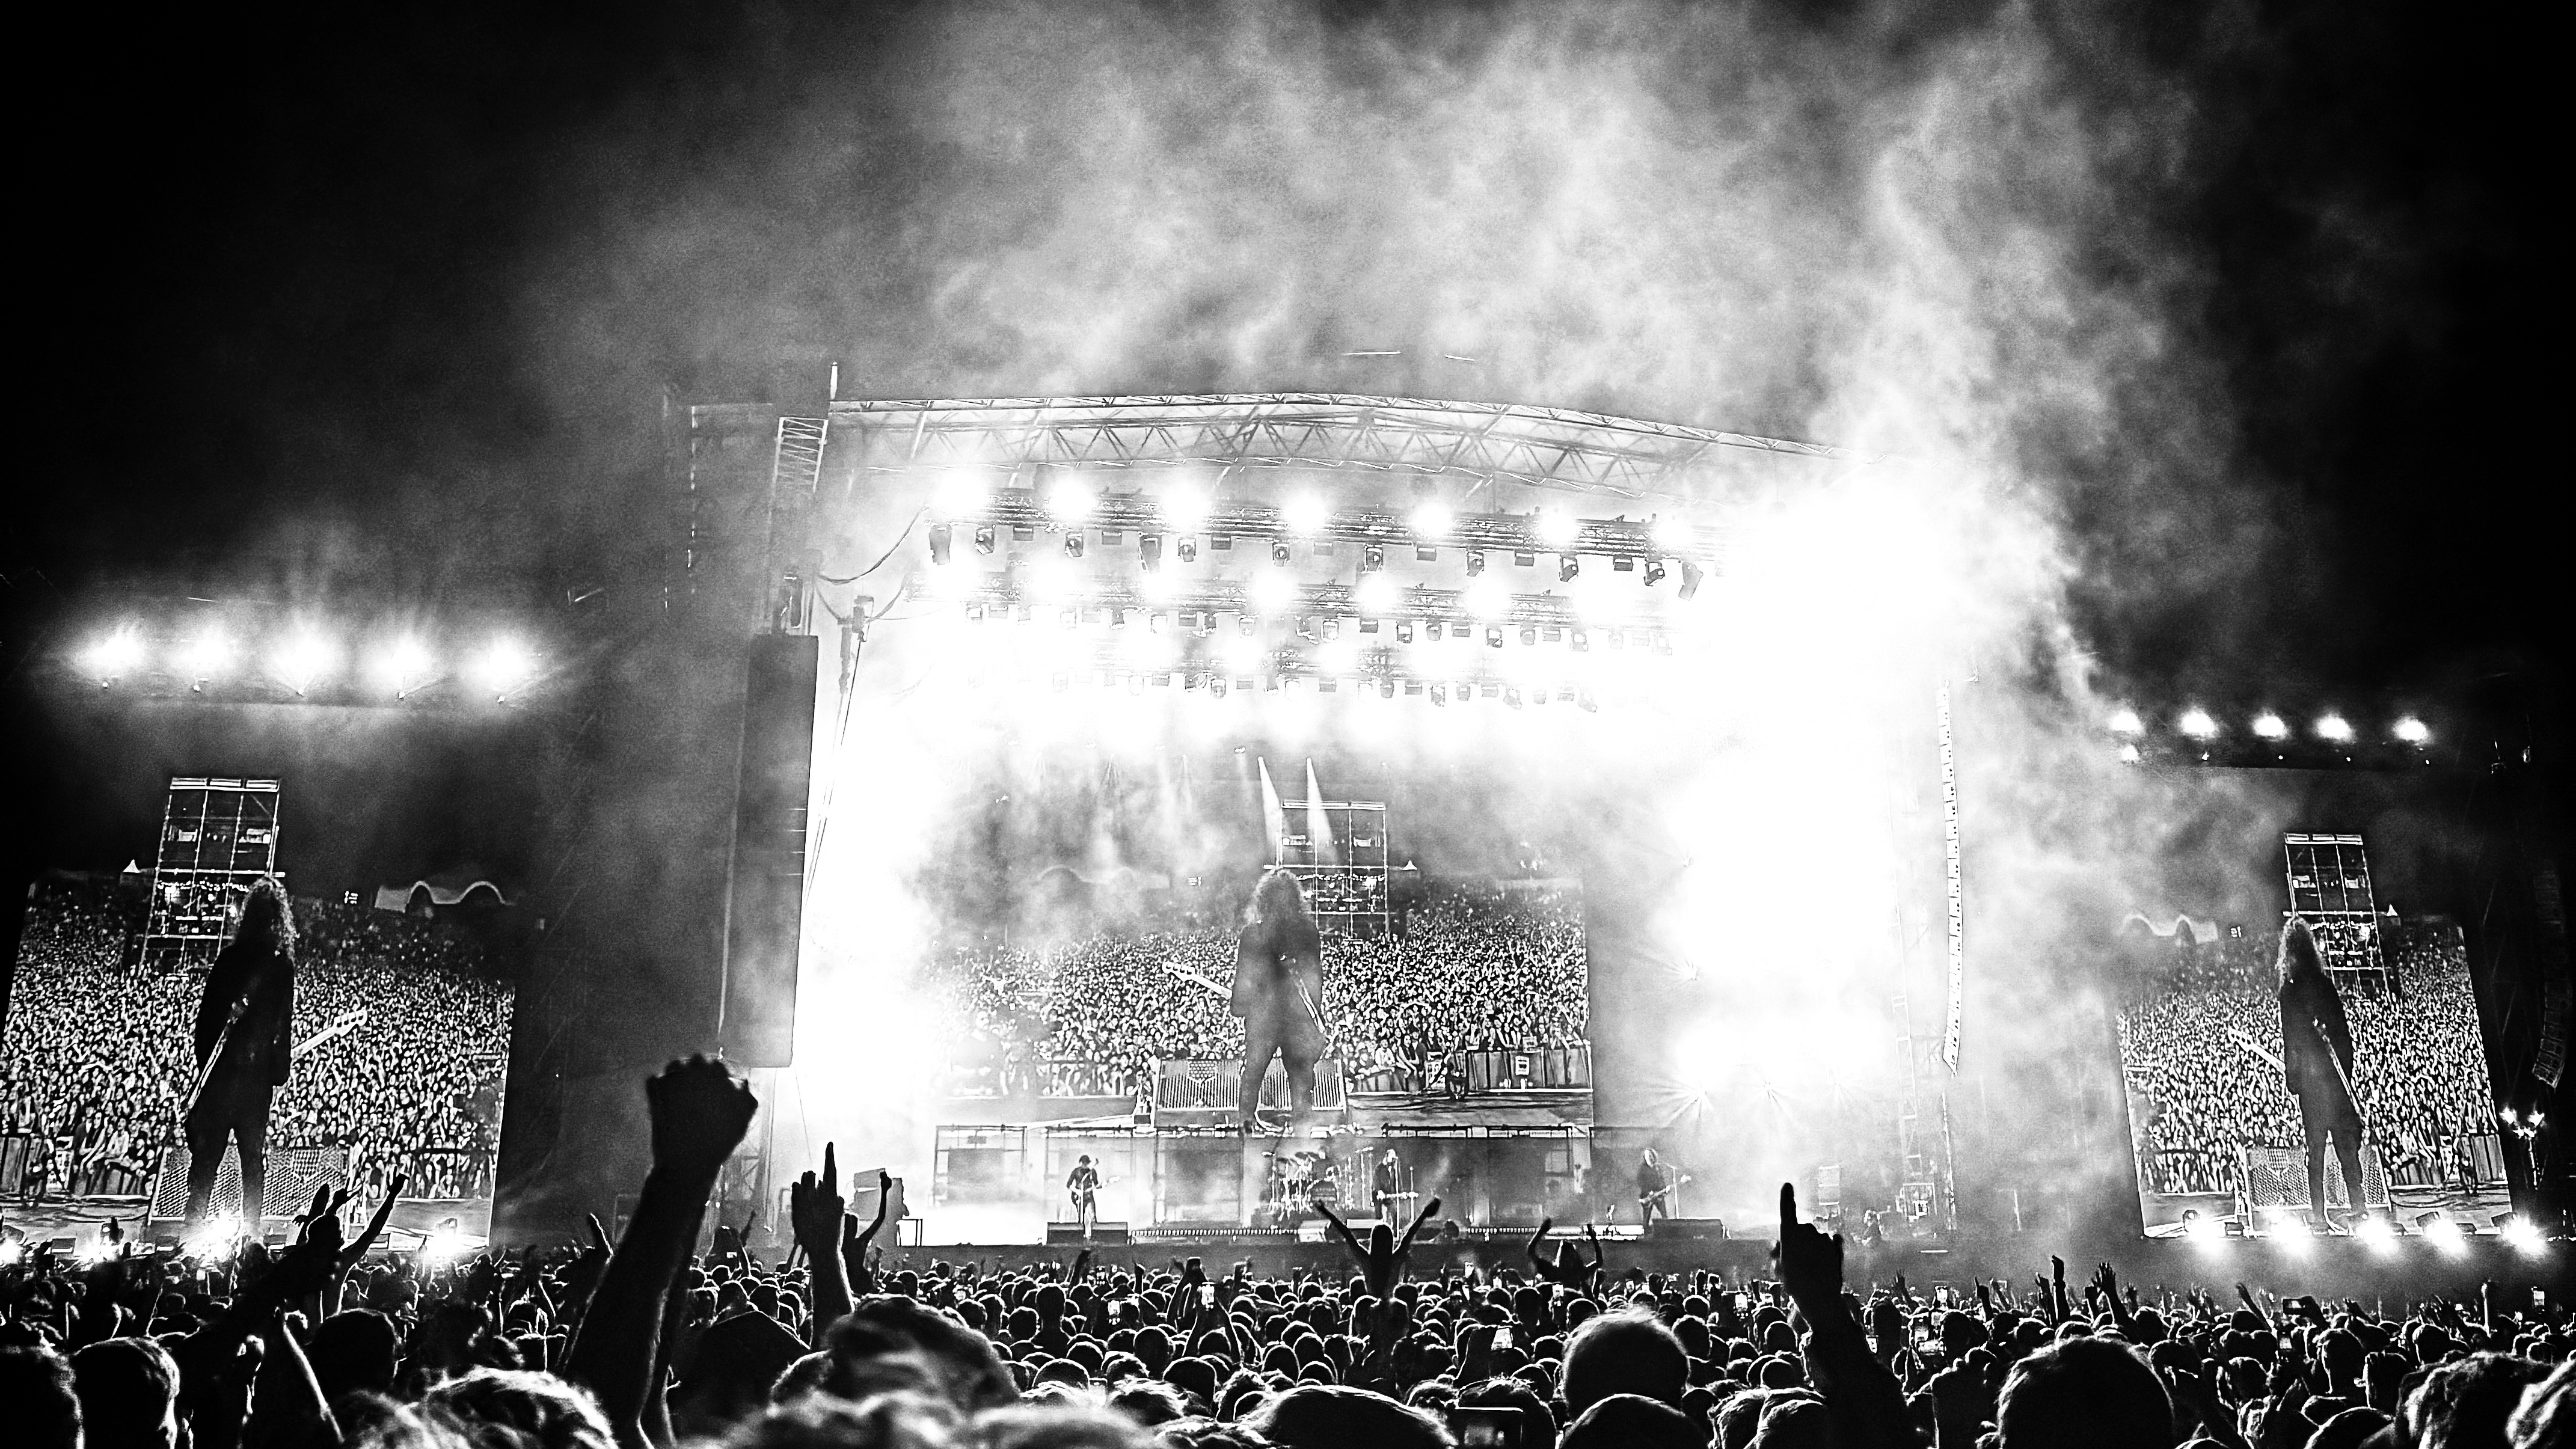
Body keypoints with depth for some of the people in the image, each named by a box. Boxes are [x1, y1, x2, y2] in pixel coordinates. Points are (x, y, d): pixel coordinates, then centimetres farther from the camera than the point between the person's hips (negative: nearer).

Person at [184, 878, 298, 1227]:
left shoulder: (230, 956, -4)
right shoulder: (282, 963, -3)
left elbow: (207, 1012, -2)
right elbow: (285, 1022, -1)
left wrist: (203, 1062, 6)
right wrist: (280, 1071, 8)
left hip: (220, 1067, 0)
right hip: (258, 1071, 1)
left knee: (206, 1151, 6)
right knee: (254, 1156, 9)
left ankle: (194, 1224, 5)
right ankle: (252, 1231, 9)